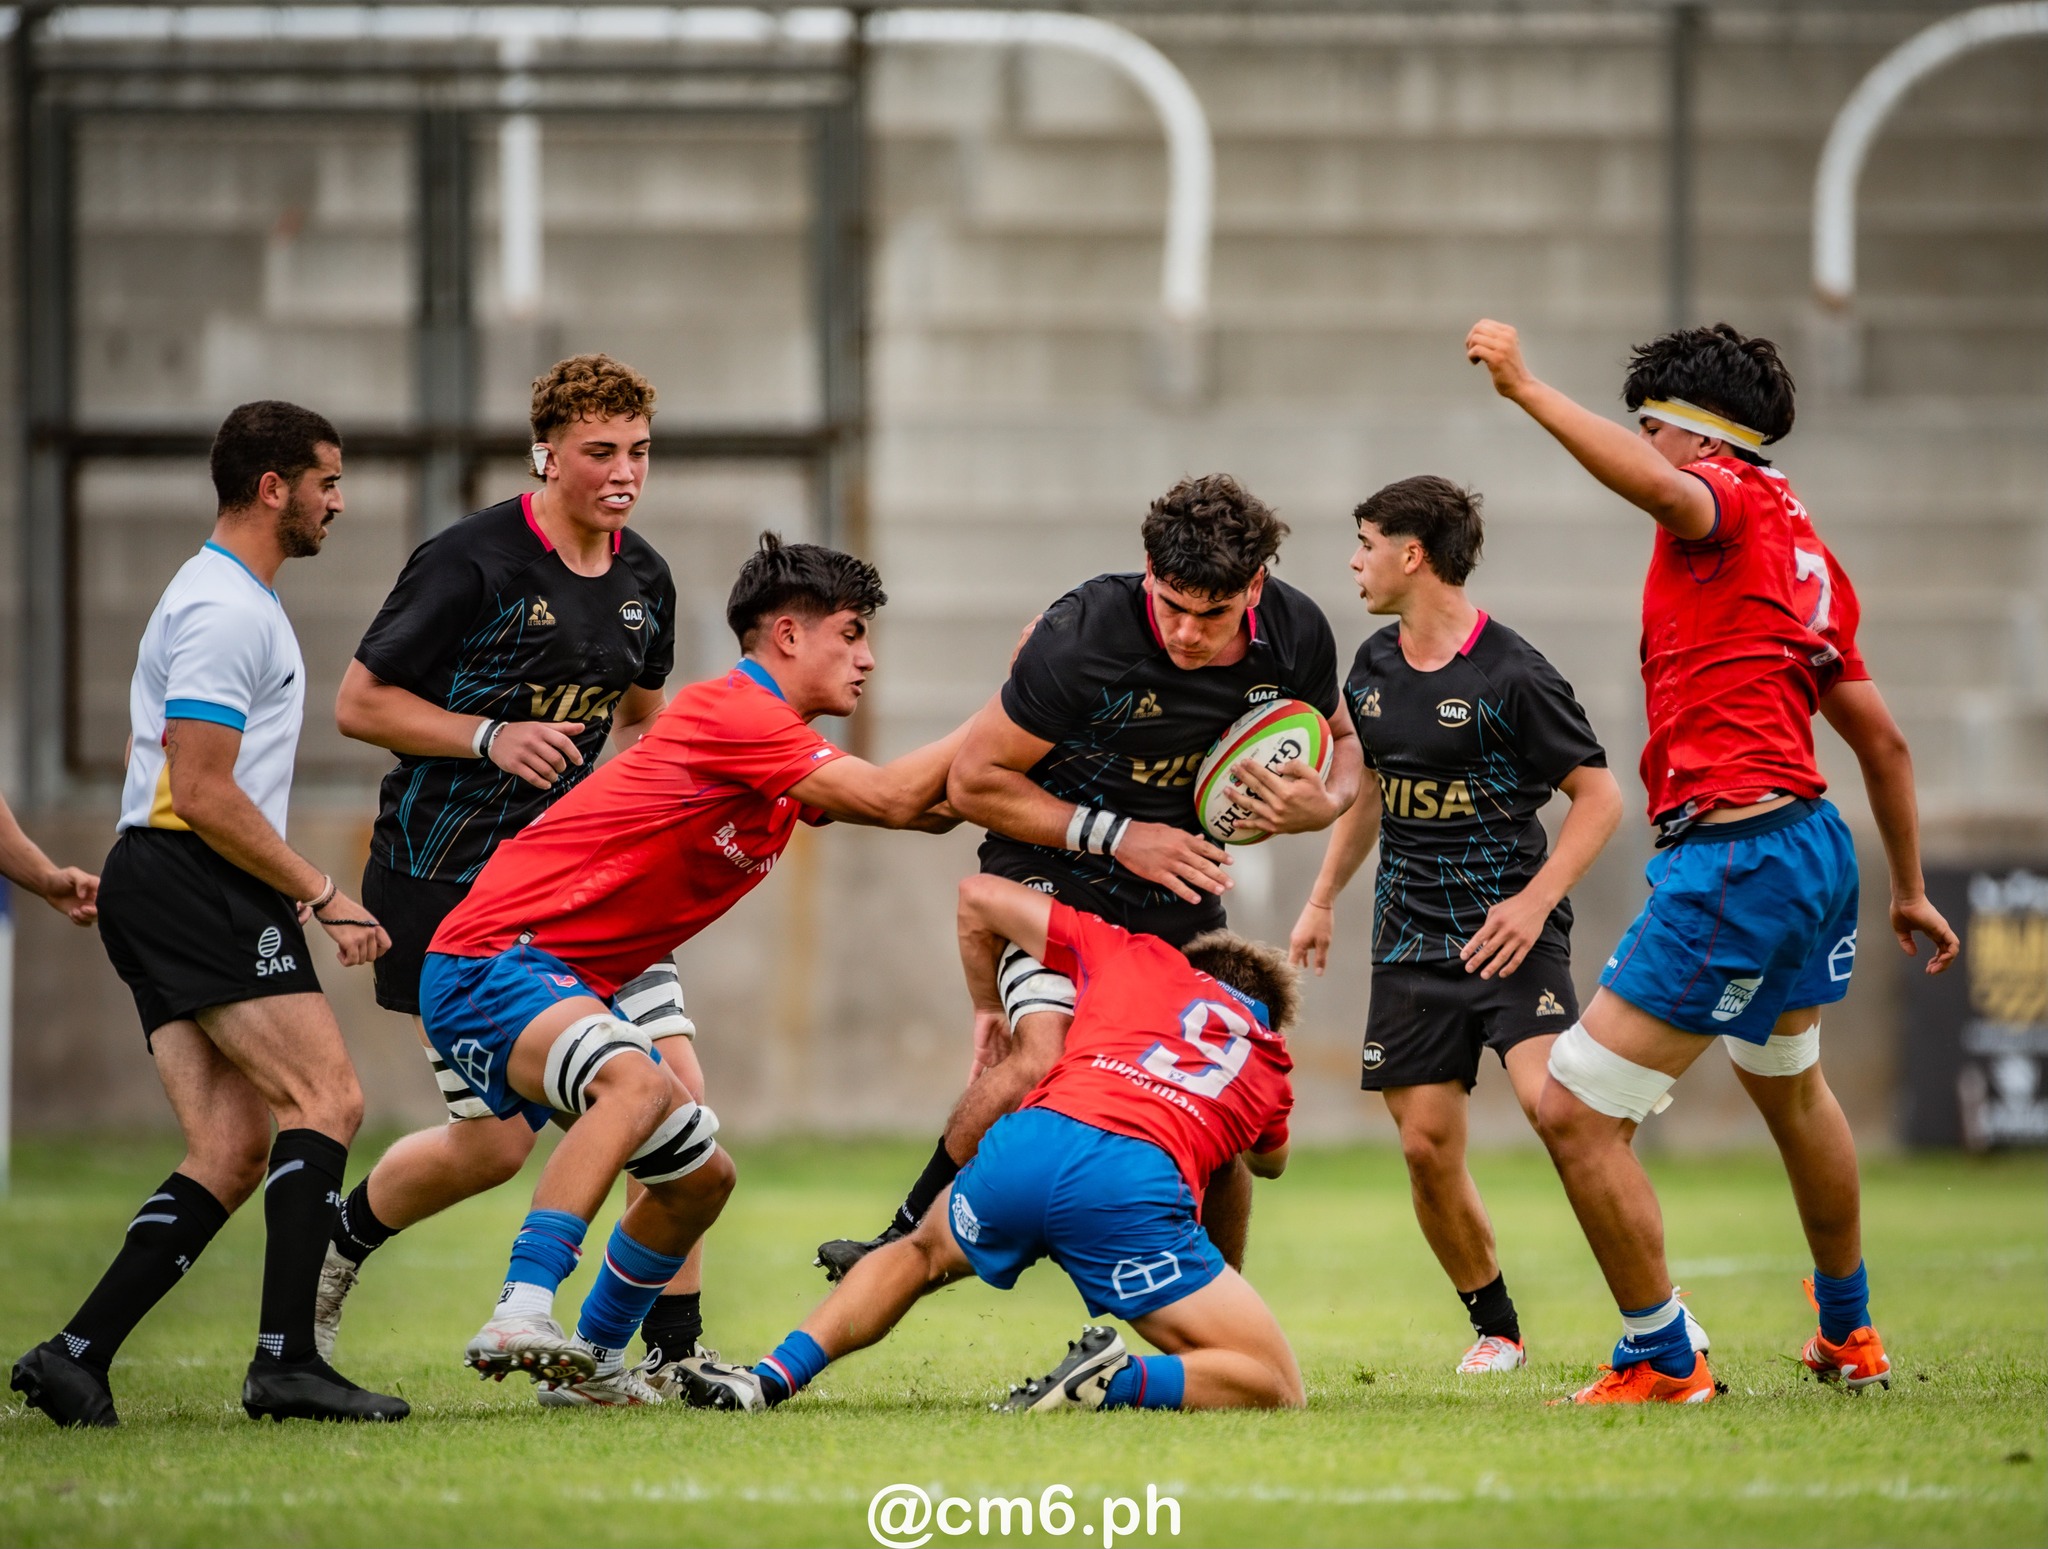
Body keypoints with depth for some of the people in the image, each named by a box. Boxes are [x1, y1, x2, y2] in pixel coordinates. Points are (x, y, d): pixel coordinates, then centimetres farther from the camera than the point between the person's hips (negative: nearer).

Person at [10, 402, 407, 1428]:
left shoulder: (223, 598, 24)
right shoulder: (228, 610, -11)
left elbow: (172, 771, 29)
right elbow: (203, 793, -18)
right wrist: (322, 896, -15)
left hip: (156, 886, 10)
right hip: (198, 885, -10)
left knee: (232, 1155, 1)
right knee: (325, 1102, -15)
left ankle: (75, 1356, -6)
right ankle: (286, 1360, -22)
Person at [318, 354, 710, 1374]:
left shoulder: (643, 580, 7)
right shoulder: (472, 563, -15)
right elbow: (358, 702, -11)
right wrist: (491, 737, -22)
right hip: (448, 879, -6)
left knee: (675, 1091, -8)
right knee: (494, 1143, -5)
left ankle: (673, 1347, 1)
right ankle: (337, 1242, 24)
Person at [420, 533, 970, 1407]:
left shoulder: (786, 757, 15)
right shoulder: (731, 712, -16)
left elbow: (925, 810, 19)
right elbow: (890, 800, -21)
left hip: (566, 986, 11)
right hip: (492, 964, -11)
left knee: (700, 1177, 16)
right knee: (637, 1082, -37)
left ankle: (592, 1363, 32)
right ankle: (520, 1317, -44)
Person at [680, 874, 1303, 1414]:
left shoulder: (1135, 956, 31)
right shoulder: (1273, 1060, 31)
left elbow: (979, 897, 39)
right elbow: (1271, 1161, 55)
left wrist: (990, 1011, 53)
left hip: (1024, 1145, 3)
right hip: (1134, 1183, -3)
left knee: (924, 1251, 35)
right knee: (1274, 1390, 5)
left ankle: (771, 1378, 19)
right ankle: (1120, 1384, -22)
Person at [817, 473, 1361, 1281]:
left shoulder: (1297, 636, -13)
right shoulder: (1083, 635, -27)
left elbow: (1342, 741, 9)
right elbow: (975, 780, -18)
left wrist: (1321, 803, -15)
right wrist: (1117, 835, -23)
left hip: (1181, 892, 5)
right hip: (1054, 870, -5)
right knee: (1042, 1055, -30)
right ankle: (904, 1242, -15)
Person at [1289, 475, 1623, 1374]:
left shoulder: (1511, 676, -12)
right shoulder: (1374, 667, 9)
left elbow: (1599, 795, -9)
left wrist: (1534, 902, -18)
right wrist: (1323, 901, 21)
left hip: (1511, 932, -6)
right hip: (1410, 939, 6)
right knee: (1427, 1145, 0)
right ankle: (1494, 1327, 17)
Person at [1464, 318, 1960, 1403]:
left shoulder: (1733, 503, -9)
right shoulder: (1807, 554, 17)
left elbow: (1659, 487, -36)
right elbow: (1881, 741, 20)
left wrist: (1525, 388, -35)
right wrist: (1910, 891, 28)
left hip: (1732, 860, -11)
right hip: (1814, 845, 11)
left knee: (1573, 1110, -8)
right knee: (1791, 1090, 33)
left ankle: (1663, 1362, 0)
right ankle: (1849, 1335, 50)